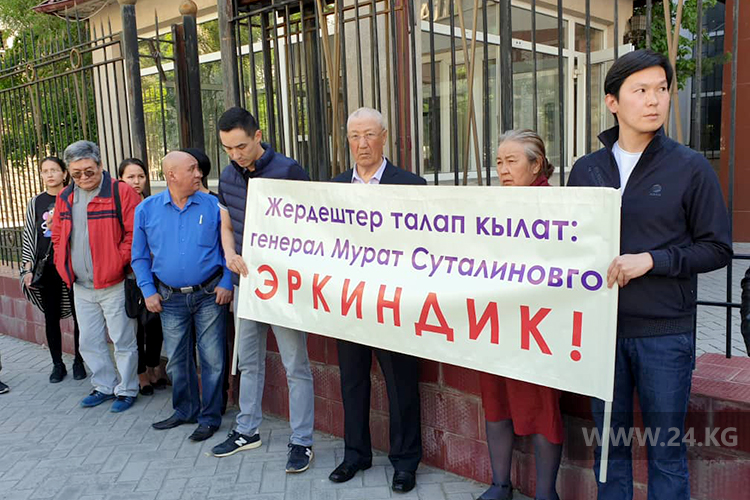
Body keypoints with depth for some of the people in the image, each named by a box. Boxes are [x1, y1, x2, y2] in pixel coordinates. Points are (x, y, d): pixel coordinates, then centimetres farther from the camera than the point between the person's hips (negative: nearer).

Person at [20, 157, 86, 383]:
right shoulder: (36, 203, 8)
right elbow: (29, 236, 9)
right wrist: (28, 268, 4)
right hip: (47, 267, 2)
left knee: (78, 315, 3)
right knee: (51, 317, 7)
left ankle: (79, 362, 18)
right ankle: (57, 364, 20)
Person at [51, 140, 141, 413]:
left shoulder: (121, 192, -11)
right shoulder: (64, 197, 9)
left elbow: (134, 234, -13)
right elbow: (58, 237, 18)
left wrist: (117, 264, -16)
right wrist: (65, 267, 8)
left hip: (114, 285, -6)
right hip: (81, 286, 7)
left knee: (123, 341, 4)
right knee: (90, 342, 16)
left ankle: (127, 390, 20)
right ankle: (105, 387, 32)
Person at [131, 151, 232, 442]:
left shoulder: (213, 206, -4)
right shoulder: (147, 209, 1)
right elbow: (140, 256, 7)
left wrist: (226, 283, -9)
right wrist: (148, 291, 0)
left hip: (210, 295, -2)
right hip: (170, 298, 2)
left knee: (212, 359, 1)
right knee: (177, 360, 14)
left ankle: (210, 417, 17)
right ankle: (185, 410, 33)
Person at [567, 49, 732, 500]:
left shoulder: (690, 167, -2)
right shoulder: (586, 170, 6)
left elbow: (718, 247, -2)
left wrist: (651, 260, -15)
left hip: (664, 333, -2)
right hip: (601, 329, 3)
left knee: (666, 450, 8)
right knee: (610, 443, 14)